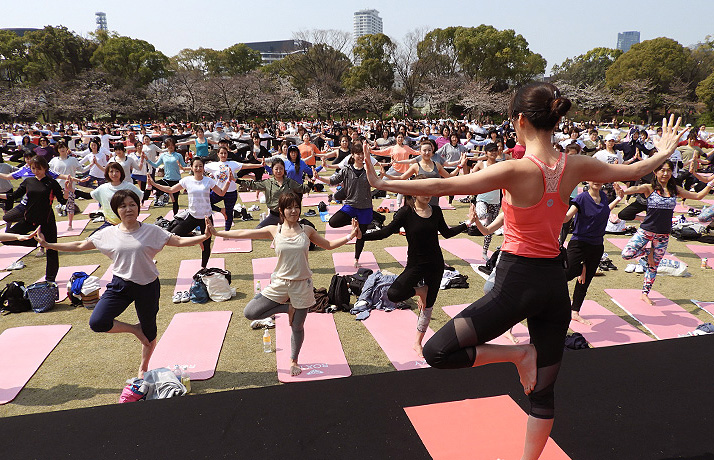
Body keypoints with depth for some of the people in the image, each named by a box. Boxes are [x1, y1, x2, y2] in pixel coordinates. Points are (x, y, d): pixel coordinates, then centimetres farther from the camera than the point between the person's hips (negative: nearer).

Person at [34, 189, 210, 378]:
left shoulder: (151, 231, -6)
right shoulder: (108, 234, 0)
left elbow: (179, 241, -8)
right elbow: (79, 245, 8)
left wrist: (204, 236, -22)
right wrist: (48, 245, 4)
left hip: (147, 286, -2)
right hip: (120, 285, 2)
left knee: (149, 332, 11)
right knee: (97, 322, -17)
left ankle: (143, 367, 39)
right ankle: (134, 329, 10)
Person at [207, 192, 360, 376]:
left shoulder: (307, 230, 1)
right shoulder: (274, 231, -2)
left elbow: (329, 244, 11)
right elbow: (242, 233, 0)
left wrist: (350, 236, -2)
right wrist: (216, 232, -4)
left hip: (302, 285, 0)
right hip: (280, 283, 1)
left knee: (297, 326, 11)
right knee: (250, 312, -8)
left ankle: (294, 361, 37)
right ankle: (287, 307, 10)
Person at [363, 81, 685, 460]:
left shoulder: (516, 170, -18)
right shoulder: (574, 166, -1)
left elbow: (442, 187, -22)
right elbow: (631, 170, 17)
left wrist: (382, 183, -18)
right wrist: (662, 154, 37)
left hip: (517, 283, -7)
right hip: (555, 284, 7)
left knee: (437, 352, -1)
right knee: (543, 387, 19)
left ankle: (519, 354, 0)